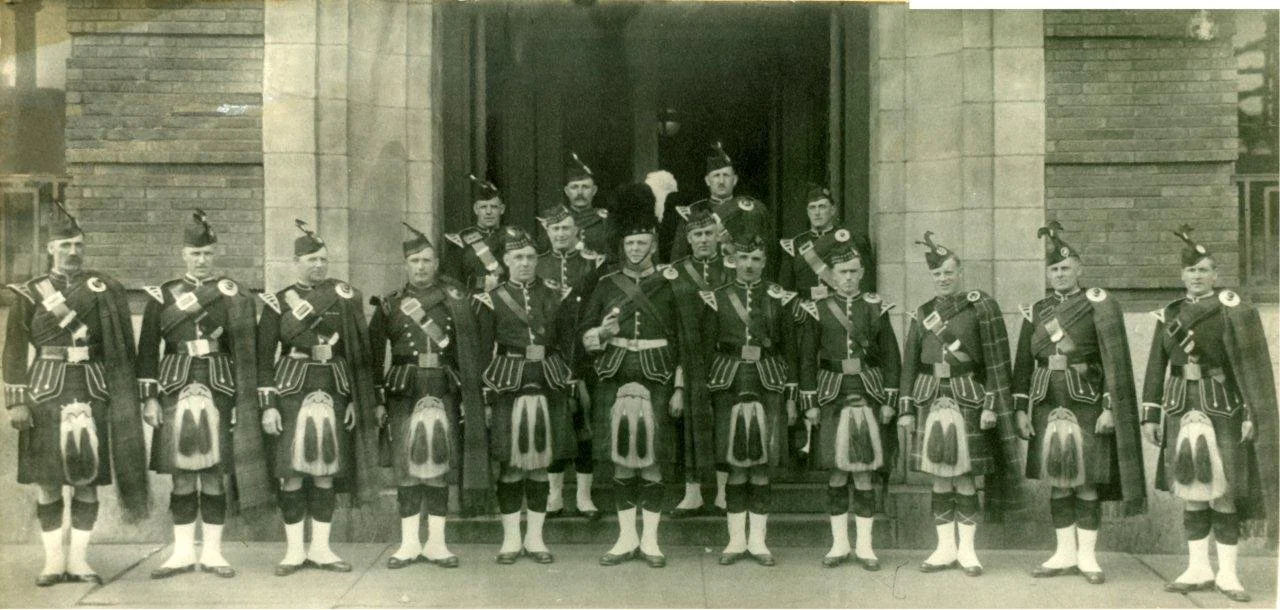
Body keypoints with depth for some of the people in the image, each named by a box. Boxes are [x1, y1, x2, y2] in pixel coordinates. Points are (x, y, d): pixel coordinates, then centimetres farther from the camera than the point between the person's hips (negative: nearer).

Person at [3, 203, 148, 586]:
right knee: (47, 483, 3)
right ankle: (53, 561, 13)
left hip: (93, 393, 1)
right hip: (45, 394, -1)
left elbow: (119, 349, 6)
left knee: (88, 482, 3)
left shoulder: (104, 289, 6)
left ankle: (78, 560, 12)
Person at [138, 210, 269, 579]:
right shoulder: (162, 295, 7)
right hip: (176, 390, 1)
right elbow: (147, 349, 5)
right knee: (182, 476, 4)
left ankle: (213, 552, 11)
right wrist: (149, 397, -2)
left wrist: (245, 402, -1)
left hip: (219, 391, -1)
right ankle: (183, 552, 13)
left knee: (215, 475, 2)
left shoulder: (234, 296, 5)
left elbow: (245, 352, 4)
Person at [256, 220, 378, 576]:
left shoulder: (344, 299, 7)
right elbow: (264, 357, 1)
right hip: (291, 391, -1)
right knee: (291, 472, -1)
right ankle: (294, 550, 9)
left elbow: (359, 352, 7)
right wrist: (268, 406, -6)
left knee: (326, 472, 5)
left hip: (334, 391, 2)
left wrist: (356, 400, 2)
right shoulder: (277, 302, 3)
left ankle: (321, 548, 15)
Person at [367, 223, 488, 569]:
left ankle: (436, 543, 13)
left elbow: (470, 352, 3)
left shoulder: (455, 300, 6)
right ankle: (409, 543, 12)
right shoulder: (390, 304, 7)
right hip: (403, 392, 0)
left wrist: (469, 397, -3)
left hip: (445, 391, 0)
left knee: (440, 465, 4)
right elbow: (374, 354, 6)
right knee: (406, 467, 2)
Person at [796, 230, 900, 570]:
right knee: (836, 473, 2)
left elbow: (891, 357, 7)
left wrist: (889, 401, 1)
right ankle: (840, 544, 14)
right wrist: (810, 403, -1)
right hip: (833, 397, 0)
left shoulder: (875, 308, 5)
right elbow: (807, 359, 4)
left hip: (869, 395, 0)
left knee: (865, 473, 2)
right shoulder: (817, 310, 3)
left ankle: (865, 546, 11)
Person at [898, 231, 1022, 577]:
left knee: (964, 478, -1)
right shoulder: (922, 314, 11)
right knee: (939, 479, 6)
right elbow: (910, 364, 12)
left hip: (968, 399, -3)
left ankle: (967, 549, 10)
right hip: (932, 401, 4)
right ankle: (946, 549, 14)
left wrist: (991, 405, -10)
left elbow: (997, 361, -4)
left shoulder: (981, 307, -1)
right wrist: (906, 409, 7)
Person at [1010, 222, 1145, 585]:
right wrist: (1021, 408, 5)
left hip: (1086, 404, -4)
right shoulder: (1036, 312, 12)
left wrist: (1109, 407, -11)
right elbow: (1023, 363, 12)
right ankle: (1065, 554, 15)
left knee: (1086, 482, 0)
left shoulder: (1098, 305, -1)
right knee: (1057, 482, 7)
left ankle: (1087, 556, 9)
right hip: (1047, 405, 4)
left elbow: (1115, 360, -5)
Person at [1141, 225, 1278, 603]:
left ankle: (1227, 574, 6)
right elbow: (1156, 368, 11)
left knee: (1223, 491, -1)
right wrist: (1150, 414, 7)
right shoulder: (1168, 315, 10)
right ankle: (1198, 570, 12)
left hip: (1222, 408, -4)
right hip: (1182, 410, 4)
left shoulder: (1232, 311, -2)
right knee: (1192, 491, 6)